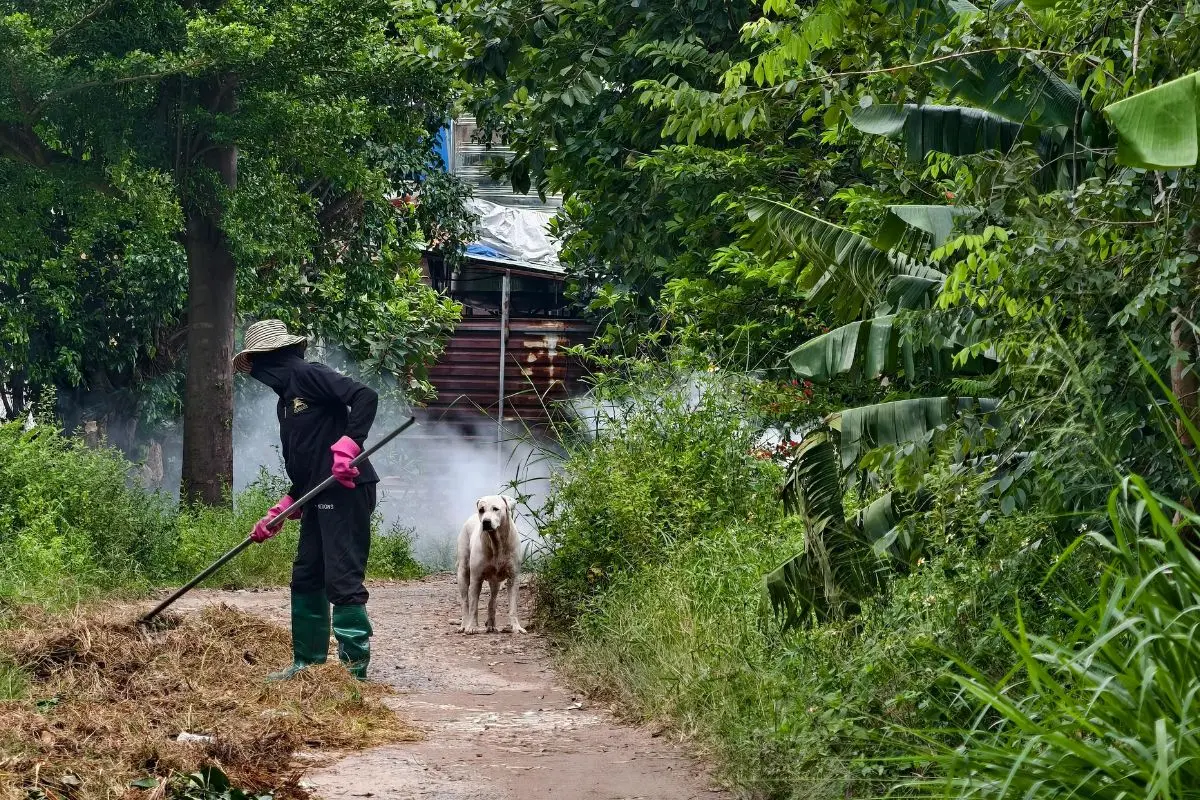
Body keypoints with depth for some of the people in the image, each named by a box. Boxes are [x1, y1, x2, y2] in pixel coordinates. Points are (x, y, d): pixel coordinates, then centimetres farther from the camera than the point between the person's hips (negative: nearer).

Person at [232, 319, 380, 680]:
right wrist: (278, 514, 17)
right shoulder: (285, 402, 22)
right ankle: (308, 662, 24)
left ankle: (354, 667, -9)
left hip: (346, 491, -10)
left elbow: (366, 396, -20)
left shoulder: (308, 376, -8)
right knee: (306, 579, 15)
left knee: (342, 580, -11)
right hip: (318, 499, 10)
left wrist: (348, 444, -29)